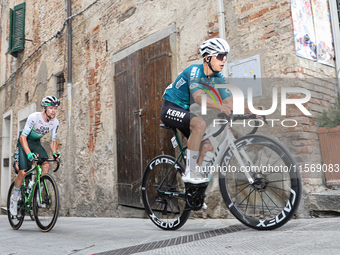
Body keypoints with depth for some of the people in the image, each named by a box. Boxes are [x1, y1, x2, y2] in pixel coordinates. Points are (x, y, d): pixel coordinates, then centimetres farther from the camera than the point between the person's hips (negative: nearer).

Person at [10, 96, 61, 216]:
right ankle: (14, 198, 9)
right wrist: (29, 153, -42)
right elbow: (23, 137, -29)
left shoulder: (55, 122, -14)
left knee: (46, 165, -21)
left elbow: (53, 140, -3)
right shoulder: (34, 117, -29)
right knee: (23, 172, -14)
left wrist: (54, 153, -22)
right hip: (24, 142, -4)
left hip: (36, 143, 4)